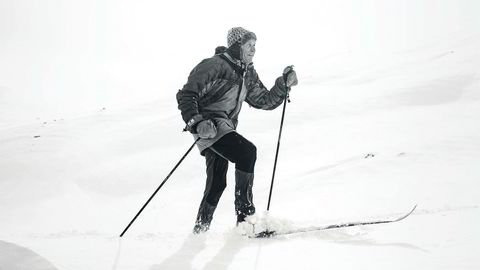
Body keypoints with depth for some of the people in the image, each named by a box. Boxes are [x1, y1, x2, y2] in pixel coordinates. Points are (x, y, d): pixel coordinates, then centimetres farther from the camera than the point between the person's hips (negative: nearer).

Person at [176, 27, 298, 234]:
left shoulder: (248, 73, 16)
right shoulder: (214, 65, -9)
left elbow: (265, 101, 18)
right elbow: (186, 95, -12)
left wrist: (284, 84, 4)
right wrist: (196, 122, -25)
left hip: (225, 127, 9)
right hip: (208, 125, -9)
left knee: (217, 183, 11)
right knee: (247, 152, -25)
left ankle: (201, 229, 26)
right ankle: (245, 213, -19)